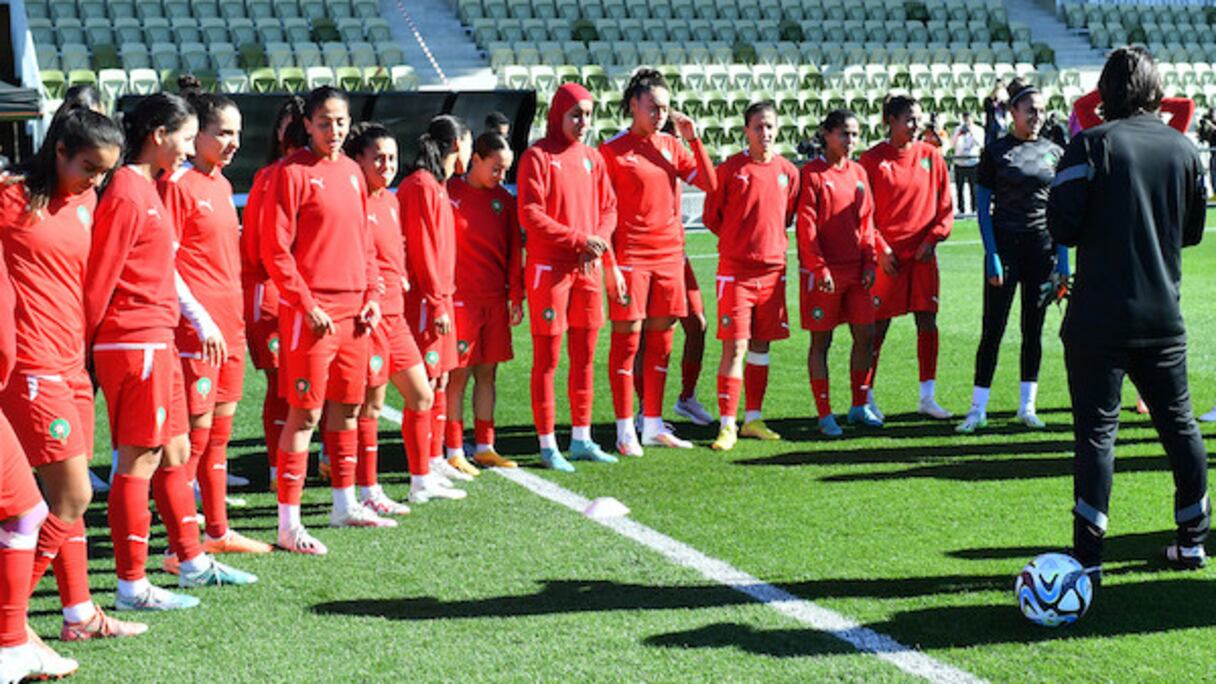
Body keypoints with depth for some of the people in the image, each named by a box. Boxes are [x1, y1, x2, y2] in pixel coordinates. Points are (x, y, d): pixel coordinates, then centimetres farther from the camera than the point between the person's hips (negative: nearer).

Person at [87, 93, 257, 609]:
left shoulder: (149, 189, 16)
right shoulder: (127, 192, -14)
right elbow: (100, 276, -15)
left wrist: (199, 318, 17)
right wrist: (83, 345, -13)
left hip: (158, 343, 10)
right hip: (135, 343, -10)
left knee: (174, 453, 17)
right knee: (139, 462, -5)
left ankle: (193, 561, 28)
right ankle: (132, 585, 2)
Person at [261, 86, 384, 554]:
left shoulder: (352, 172, 13)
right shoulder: (292, 173, -8)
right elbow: (275, 250, -11)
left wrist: (372, 295, 8)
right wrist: (306, 303, -16)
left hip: (353, 308, 7)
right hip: (311, 309, -7)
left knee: (347, 407, 15)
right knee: (306, 412, -6)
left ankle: (344, 505, 29)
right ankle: (288, 524, -1)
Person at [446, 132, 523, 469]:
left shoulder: (504, 199, 9)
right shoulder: (449, 193, -6)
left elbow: (514, 249, 12)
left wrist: (516, 297, 8)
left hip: (495, 300, 5)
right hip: (461, 298, -5)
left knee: (487, 374, 10)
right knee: (459, 374, -1)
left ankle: (484, 448, 18)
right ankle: (454, 451, 5)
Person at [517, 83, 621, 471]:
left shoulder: (592, 159, 12)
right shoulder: (538, 156, -6)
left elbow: (608, 208, 13)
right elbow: (530, 215, -13)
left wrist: (598, 243, -7)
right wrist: (579, 238, -17)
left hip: (588, 268, 6)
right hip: (548, 267, -6)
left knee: (585, 356, 10)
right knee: (547, 358, -1)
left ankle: (581, 439, 19)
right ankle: (547, 445, 5)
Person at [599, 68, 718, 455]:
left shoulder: (672, 145, 12)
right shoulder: (612, 151, -4)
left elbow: (709, 184, 6)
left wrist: (693, 138, -1)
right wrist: (609, 263, -11)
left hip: (670, 256, 5)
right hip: (631, 258, -5)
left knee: (661, 342, 9)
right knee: (627, 340, -2)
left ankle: (653, 426, 18)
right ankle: (626, 431, 3)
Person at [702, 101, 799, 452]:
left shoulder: (788, 172, 7)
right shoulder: (730, 169, -5)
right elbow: (711, 216, 4)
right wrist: (740, 240, 6)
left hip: (773, 269, 4)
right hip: (735, 270, -4)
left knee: (761, 345, 10)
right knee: (735, 347, -8)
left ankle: (753, 419, 20)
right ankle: (727, 425, -4)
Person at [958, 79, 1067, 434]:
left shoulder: (1054, 152, 8)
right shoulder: (995, 152, -1)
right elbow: (983, 208, -2)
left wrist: (1063, 258, 3)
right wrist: (992, 256, -10)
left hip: (1043, 248, 3)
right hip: (1004, 244, -3)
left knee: (1033, 329, 7)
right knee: (993, 330, -2)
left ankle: (1027, 406, 15)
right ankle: (978, 408, 4)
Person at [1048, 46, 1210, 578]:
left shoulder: (1092, 145, -9)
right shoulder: (1183, 149, 5)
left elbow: (1062, 226, -13)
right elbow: (1193, 230, 13)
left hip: (1100, 318, -4)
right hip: (1163, 315, 4)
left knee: (1096, 429, -2)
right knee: (1178, 424, 16)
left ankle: (1088, 556, -3)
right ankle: (1192, 542, 26)